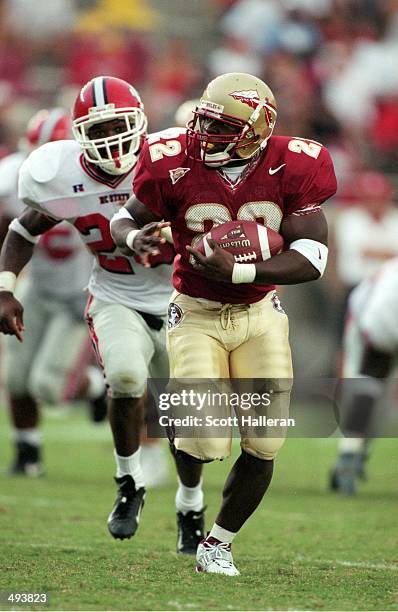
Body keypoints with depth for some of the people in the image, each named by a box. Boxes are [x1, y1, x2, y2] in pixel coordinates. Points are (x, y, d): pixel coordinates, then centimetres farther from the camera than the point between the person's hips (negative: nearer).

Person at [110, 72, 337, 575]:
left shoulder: (290, 170, -16)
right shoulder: (178, 165, -17)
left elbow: (312, 259, -19)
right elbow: (126, 217, -1)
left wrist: (236, 272, -31)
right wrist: (134, 238, -26)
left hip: (260, 315, 2)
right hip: (197, 316, -2)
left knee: (263, 446, -2)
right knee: (205, 441, -16)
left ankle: (217, 544, 21)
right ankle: (189, 492, 23)